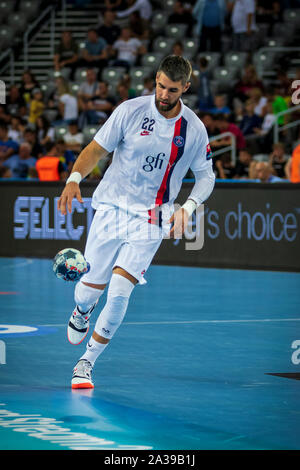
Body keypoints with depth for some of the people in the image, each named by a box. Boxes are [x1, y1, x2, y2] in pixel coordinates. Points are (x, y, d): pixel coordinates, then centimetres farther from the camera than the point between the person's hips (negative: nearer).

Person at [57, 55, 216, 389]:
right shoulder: (130, 111, -7)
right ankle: (82, 311, 43)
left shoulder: (194, 129, -3)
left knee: (119, 292, -15)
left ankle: (87, 362, 2)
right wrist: (74, 178, -19)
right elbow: (97, 149, -2)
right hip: (111, 207, 0)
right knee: (91, 288, 2)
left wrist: (187, 207, -9)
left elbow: (206, 176, 9)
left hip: (151, 220, 0)